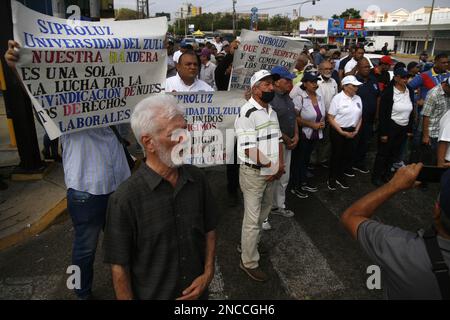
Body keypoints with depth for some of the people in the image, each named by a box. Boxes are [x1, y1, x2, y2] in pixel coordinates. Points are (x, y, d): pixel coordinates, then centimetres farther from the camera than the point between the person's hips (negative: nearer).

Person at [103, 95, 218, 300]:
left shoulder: (197, 178, -10)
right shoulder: (125, 199, -24)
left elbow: (209, 229, 2)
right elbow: (119, 267, -16)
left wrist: (208, 274, -5)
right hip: (151, 295, -3)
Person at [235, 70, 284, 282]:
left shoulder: (271, 111, 10)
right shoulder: (247, 113, -19)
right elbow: (248, 148, -24)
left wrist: (279, 165, 2)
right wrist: (271, 166, -17)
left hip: (271, 172, 9)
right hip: (253, 173, -8)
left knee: (264, 211, 22)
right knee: (252, 218, 0)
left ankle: (250, 242, 42)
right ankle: (249, 262, 15)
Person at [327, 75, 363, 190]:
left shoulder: (358, 99, 6)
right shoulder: (338, 98, -11)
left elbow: (359, 116, 13)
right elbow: (330, 118, -13)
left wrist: (356, 130, -1)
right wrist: (342, 132, -15)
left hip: (352, 132, 5)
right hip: (338, 131, -5)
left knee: (347, 154, 10)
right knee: (336, 155, 4)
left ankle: (340, 176, 26)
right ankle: (332, 179, 20)